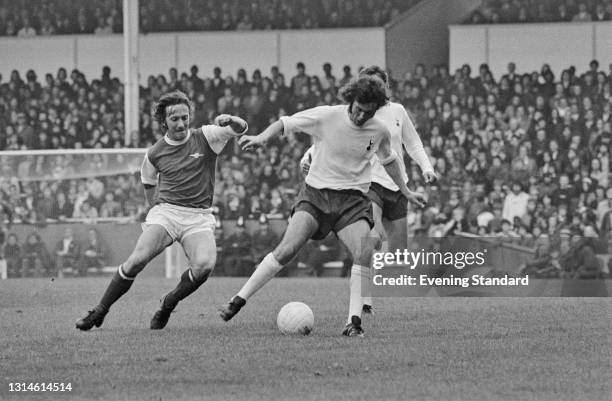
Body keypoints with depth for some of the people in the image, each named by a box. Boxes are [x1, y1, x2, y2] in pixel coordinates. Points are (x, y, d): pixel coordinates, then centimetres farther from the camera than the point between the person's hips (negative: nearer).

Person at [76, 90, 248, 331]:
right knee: (137, 260, -22)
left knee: (204, 265, -28)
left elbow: (241, 129, -5)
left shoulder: (205, 138, 1)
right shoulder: (155, 153, 7)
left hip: (199, 217, 0)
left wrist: (229, 121, -25)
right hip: (165, 211, 0)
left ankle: (169, 304, -1)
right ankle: (99, 312, -7)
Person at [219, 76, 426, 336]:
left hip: (353, 198, 2)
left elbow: (388, 160, 21)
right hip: (316, 192, -2)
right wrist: (262, 138, -21)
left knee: (364, 252, -22)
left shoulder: (379, 131, 0)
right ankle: (238, 300, -10)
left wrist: (406, 192, 29)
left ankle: (354, 322, -16)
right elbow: (284, 124, -3)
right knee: (288, 249, -19)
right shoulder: (326, 117, -11)